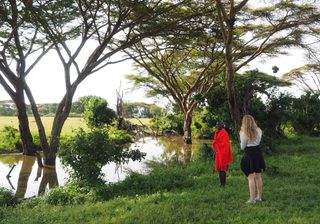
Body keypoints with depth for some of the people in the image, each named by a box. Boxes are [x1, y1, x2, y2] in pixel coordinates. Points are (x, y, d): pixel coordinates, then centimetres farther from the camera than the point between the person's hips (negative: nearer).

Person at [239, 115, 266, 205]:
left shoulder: (244, 133, -12)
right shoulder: (258, 131, 2)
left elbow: (242, 147, -7)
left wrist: (241, 138, 4)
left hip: (249, 154, -5)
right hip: (258, 154, 5)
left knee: (251, 177, -3)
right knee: (258, 176, 14)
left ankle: (252, 199, -2)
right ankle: (259, 197, 24)